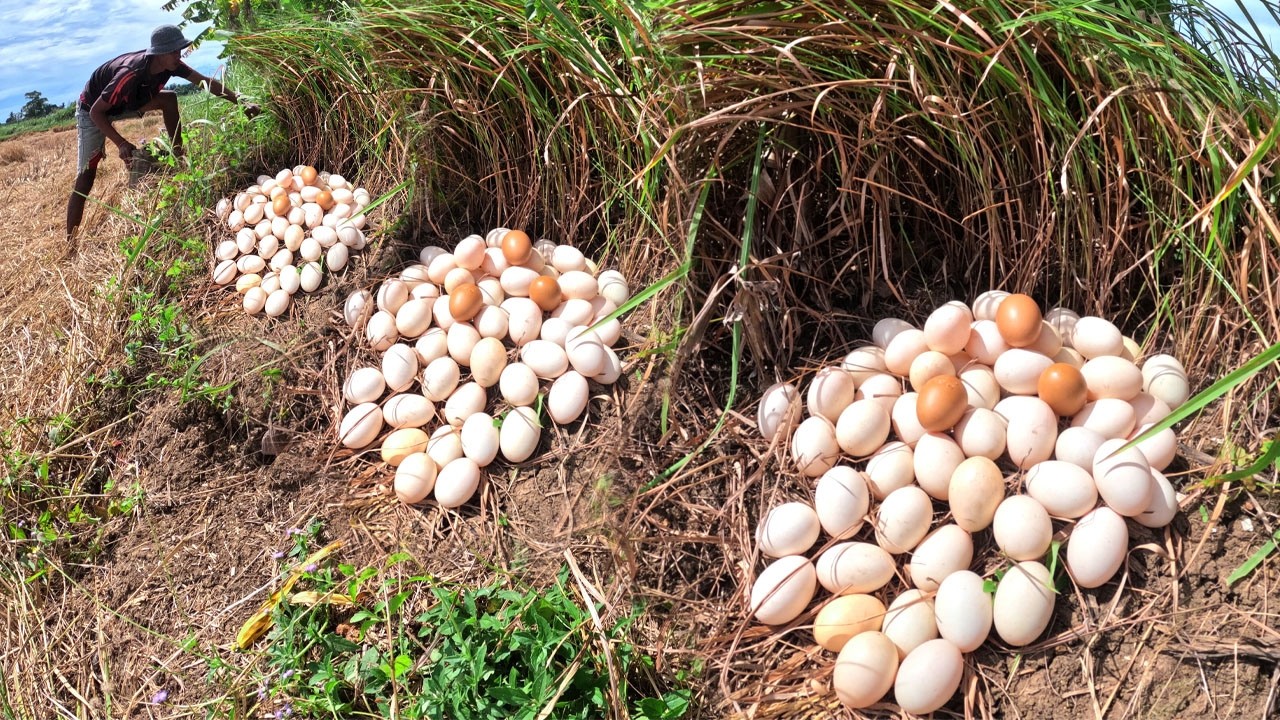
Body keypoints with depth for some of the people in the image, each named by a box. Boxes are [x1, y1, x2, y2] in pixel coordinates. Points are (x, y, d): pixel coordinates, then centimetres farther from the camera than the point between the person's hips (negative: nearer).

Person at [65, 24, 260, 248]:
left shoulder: (170, 63, -21)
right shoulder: (131, 73, -40)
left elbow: (206, 82, -16)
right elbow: (96, 112, -33)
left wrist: (240, 102, -24)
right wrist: (122, 144, -37)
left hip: (126, 102, 6)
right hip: (93, 109, -6)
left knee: (168, 98, -15)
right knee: (86, 178, -11)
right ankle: (70, 246, -9)